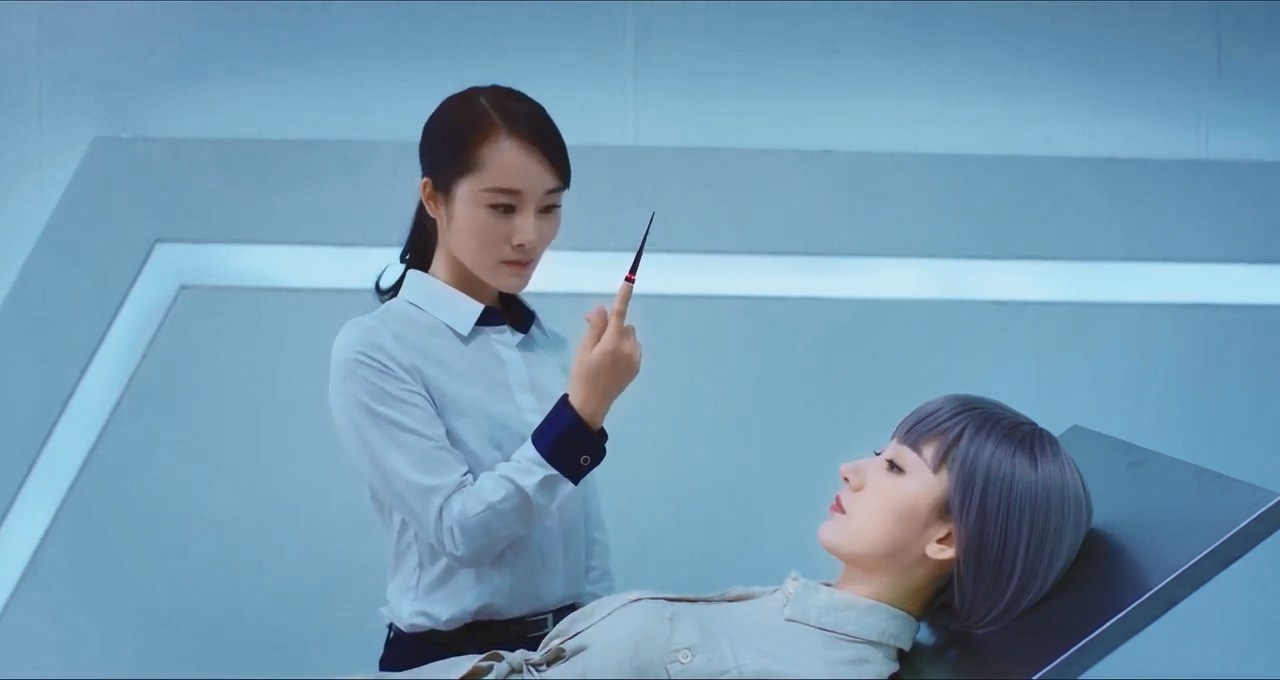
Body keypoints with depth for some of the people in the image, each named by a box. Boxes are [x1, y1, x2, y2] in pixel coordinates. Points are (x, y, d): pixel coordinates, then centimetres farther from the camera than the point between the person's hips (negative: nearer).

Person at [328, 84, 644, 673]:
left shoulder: (549, 347, 4)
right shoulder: (373, 351, -11)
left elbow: (586, 535, 9)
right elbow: (460, 528, -20)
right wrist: (583, 411, -27)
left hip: (569, 646, 5)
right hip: (454, 656, -4)